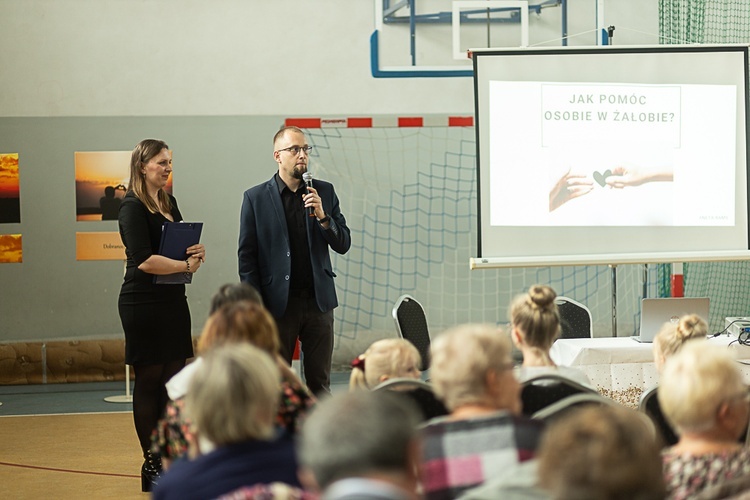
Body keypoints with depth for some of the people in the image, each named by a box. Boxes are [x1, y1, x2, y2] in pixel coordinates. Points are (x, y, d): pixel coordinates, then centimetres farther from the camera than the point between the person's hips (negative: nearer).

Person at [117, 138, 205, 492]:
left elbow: (180, 244, 22)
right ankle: (151, 466, 2)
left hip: (173, 300, 8)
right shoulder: (132, 207, -11)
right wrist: (186, 265, -14)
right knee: (149, 381, -3)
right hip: (143, 302, -8)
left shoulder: (168, 203, 14)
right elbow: (144, 260, -20)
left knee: (172, 380, 8)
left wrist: (198, 250, 0)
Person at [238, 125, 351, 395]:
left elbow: (343, 245, 6)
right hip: (278, 303, -2)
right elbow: (246, 256, 0)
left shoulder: (324, 192, 7)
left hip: (318, 301, 2)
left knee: (320, 383, 5)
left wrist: (323, 216, -12)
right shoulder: (256, 197, 0)